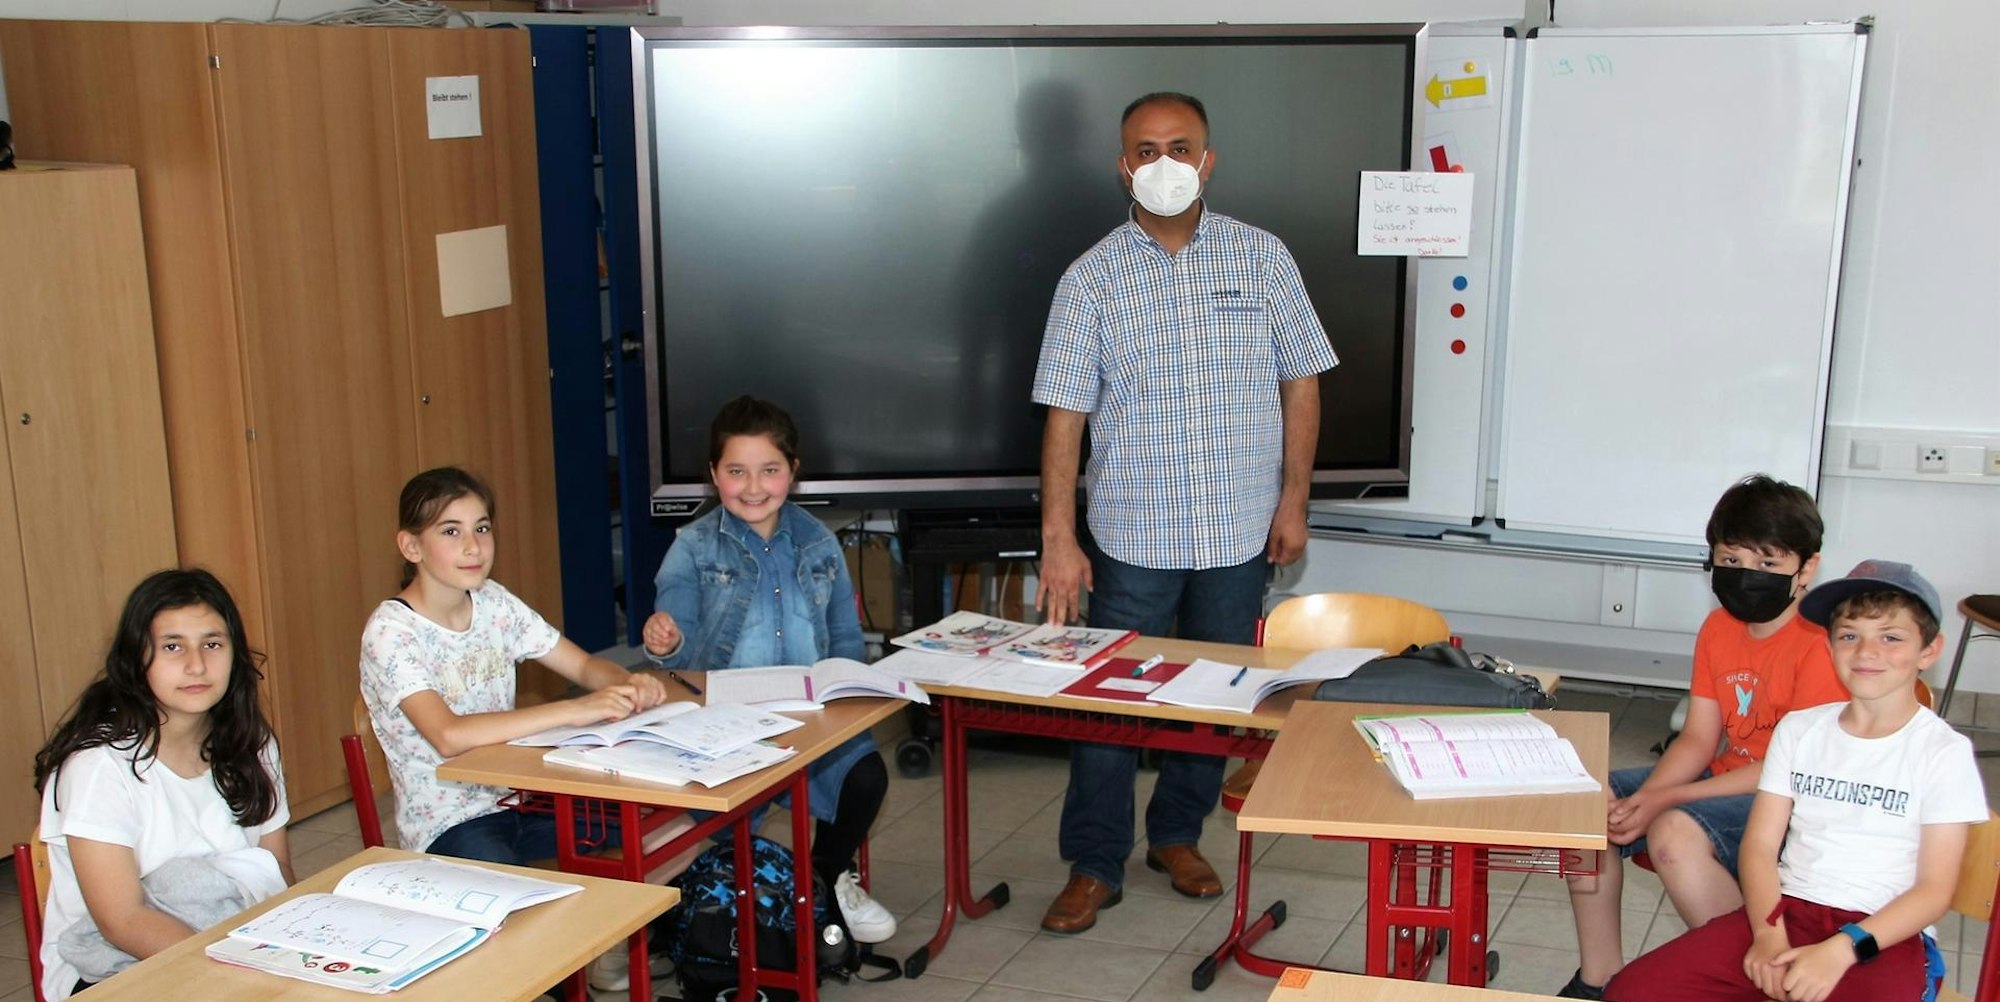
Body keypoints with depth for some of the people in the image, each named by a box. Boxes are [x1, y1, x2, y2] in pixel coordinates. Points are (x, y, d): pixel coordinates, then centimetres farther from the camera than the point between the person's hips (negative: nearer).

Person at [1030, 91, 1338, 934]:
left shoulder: (1263, 258, 0)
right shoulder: (1093, 278, -4)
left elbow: (1299, 382, 6)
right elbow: (1065, 414, -6)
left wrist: (1293, 500, 1)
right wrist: (1058, 539, -11)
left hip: (1239, 532, 2)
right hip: (1132, 535, -2)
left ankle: (1177, 833, 34)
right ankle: (1094, 865, 19)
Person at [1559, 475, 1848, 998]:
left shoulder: (1821, 645, -19)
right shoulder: (1718, 628, 5)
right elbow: (1697, 740, 4)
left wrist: (1666, 799, -23)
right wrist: (1642, 800, -15)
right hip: (1726, 781, 9)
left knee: (1675, 832, -34)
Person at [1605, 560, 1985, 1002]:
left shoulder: (1944, 752, -1)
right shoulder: (1799, 729, 10)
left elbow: (1934, 889, -4)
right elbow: (1760, 844, 6)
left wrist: (1839, 950, -17)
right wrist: (1769, 934, -12)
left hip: (1881, 936, -3)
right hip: (1785, 911, 3)